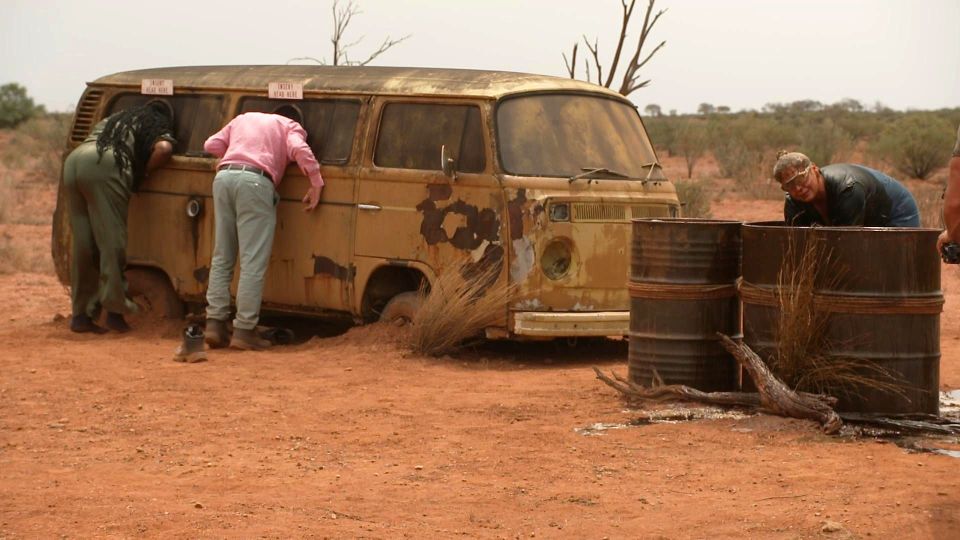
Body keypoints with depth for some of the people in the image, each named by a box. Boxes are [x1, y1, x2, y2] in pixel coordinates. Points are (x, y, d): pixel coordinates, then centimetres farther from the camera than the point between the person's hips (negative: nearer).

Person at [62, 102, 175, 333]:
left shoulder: (114, 119, 37)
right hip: (104, 166, -6)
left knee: (83, 243, 8)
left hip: (73, 160, 6)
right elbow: (163, 148, -2)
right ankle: (114, 312, -6)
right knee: (111, 240, -3)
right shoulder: (157, 127, 18)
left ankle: (81, 314, 9)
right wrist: (142, 173, 12)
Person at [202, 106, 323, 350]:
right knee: (253, 262, -4)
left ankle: (215, 324, 6)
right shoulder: (290, 126, 19)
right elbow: (300, 150, -2)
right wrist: (316, 185, 3)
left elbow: (211, 145, 25)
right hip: (255, 181, -5)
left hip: (224, 177, 5)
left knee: (222, 258, 12)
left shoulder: (243, 118, 33)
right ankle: (244, 330, -8)